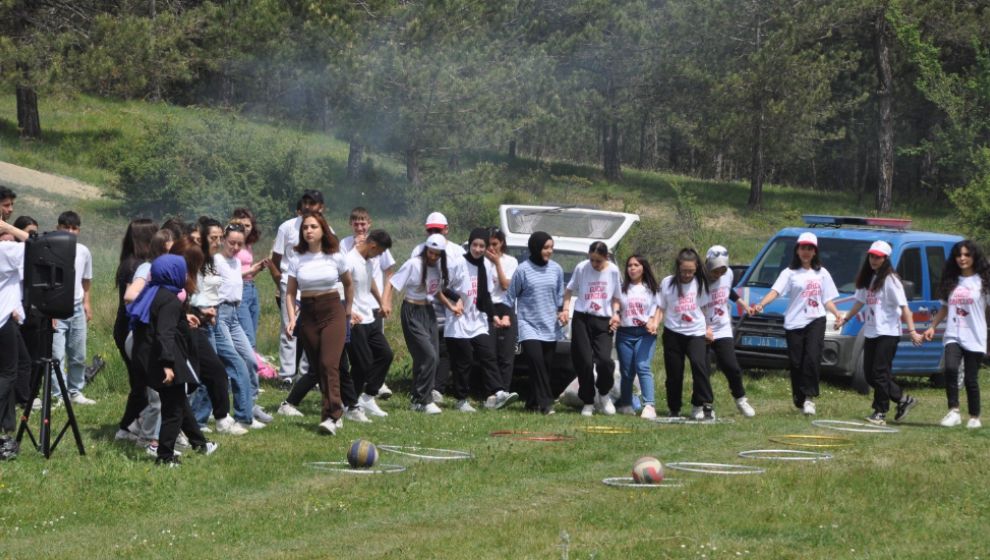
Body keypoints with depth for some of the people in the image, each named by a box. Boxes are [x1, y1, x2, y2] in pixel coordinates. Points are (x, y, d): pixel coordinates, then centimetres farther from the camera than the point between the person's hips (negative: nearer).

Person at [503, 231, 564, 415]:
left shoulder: (556, 269, 8)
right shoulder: (523, 269, -5)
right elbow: (511, 295, 2)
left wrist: (561, 311, 4)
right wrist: (506, 316, -4)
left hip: (550, 326, 5)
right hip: (529, 324, -5)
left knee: (546, 365, 3)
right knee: (536, 360, -20)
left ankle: (534, 402, 12)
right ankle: (545, 402, -20)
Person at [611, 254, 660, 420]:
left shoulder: (651, 289, 10)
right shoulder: (622, 288, 11)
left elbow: (658, 309, 8)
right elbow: (616, 308, 11)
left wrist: (654, 324, -10)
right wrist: (614, 319, -10)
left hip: (645, 333, -2)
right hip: (624, 333, 2)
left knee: (643, 367, -18)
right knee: (626, 371, 4)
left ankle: (649, 405, -26)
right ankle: (626, 405, 17)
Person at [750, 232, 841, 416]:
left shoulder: (822, 273, 15)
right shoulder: (790, 273, 5)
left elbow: (827, 300, 15)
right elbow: (775, 291, -10)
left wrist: (836, 312, -5)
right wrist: (760, 305, -27)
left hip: (815, 320, 1)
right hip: (794, 323, -1)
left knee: (812, 357, -19)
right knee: (796, 363, 0)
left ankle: (809, 396, -13)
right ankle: (800, 401, 12)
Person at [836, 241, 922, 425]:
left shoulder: (890, 279, -10)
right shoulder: (867, 279, 13)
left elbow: (904, 307, -16)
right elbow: (860, 302, 25)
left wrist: (912, 331, -23)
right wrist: (845, 319, 22)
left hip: (888, 332, -8)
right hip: (870, 332, 8)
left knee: (880, 372, -9)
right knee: (869, 374, 5)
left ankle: (880, 412, -3)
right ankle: (903, 399, 17)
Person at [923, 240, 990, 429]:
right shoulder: (951, 282, 13)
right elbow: (945, 307, 22)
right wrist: (933, 326, 13)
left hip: (975, 339, -3)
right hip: (953, 336, 3)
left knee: (970, 379, 0)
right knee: (951, 368, -22)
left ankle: (974, 417, 16)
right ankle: (953, 412, -19)